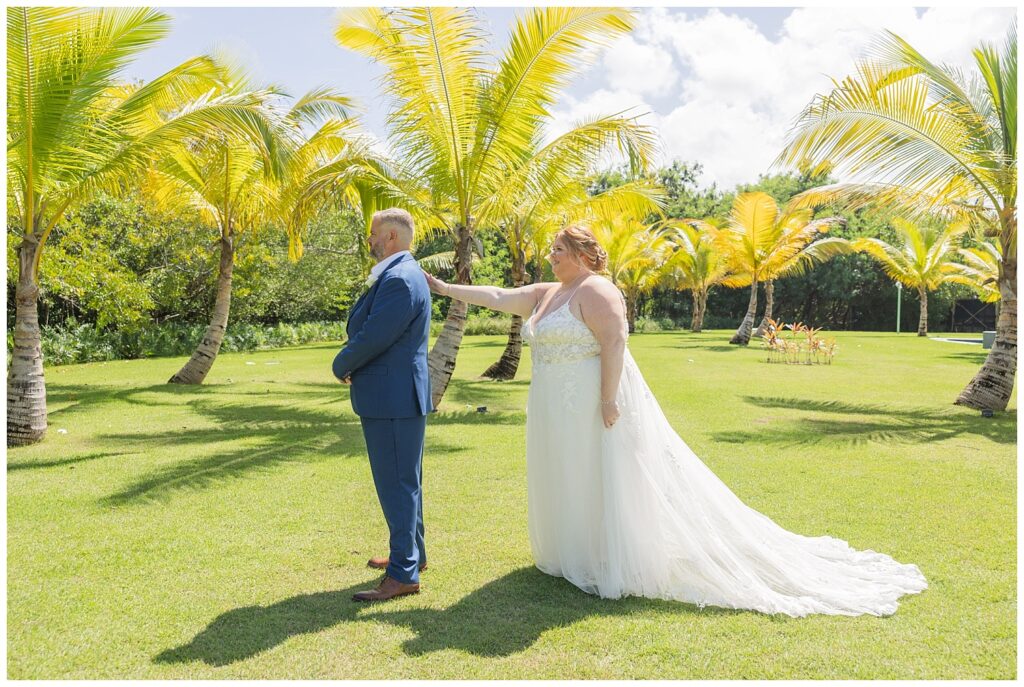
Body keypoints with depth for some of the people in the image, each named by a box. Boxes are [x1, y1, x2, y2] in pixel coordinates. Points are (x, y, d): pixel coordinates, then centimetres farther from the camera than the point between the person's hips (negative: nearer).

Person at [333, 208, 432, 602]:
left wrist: (341, 366, -4)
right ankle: (411, 552, 34)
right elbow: (368, 329, 17)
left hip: (392, 399, -11)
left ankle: (403, 573, 6)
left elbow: (372, 338, -22)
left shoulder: (399, 279, -20)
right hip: (398, 396, 11)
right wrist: (352, 365, 2)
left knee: (397, 484, -3)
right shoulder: (402, 274, 14)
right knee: (405, 481, 20)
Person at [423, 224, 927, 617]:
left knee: (606, 481, -1)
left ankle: (621, 567, 10)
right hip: (559, 413, 9)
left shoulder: (594, 291, -14)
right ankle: (582, 555, 30)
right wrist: (445, 288, 14)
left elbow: (614, 343, -22)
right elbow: (498, 297, 15)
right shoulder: (544, 294, 13)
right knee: (570, 481, 16)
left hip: (594, 407, -9)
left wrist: (608, 400, -27)